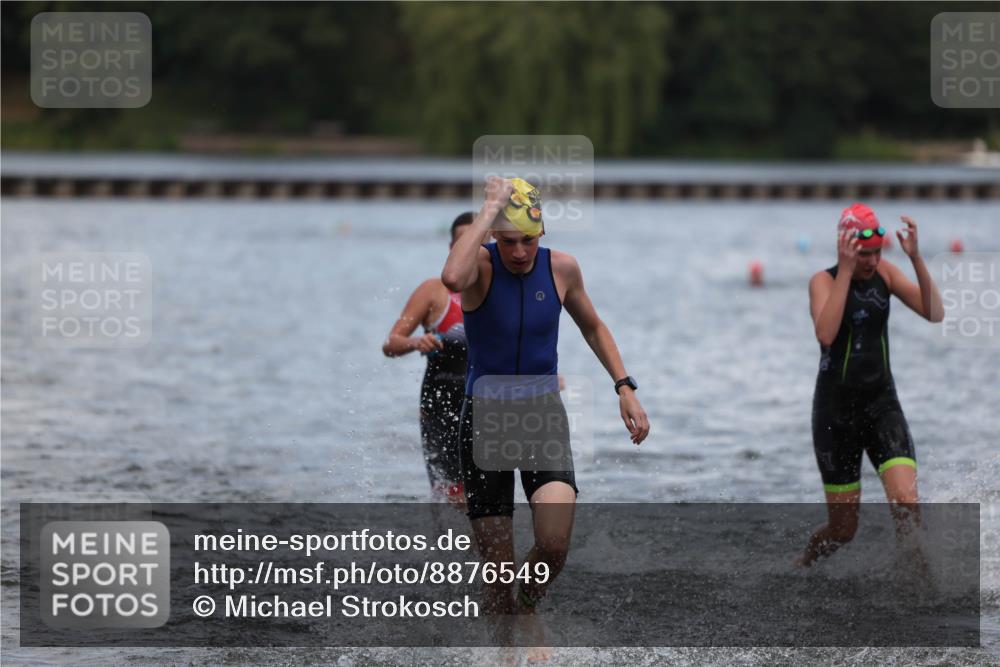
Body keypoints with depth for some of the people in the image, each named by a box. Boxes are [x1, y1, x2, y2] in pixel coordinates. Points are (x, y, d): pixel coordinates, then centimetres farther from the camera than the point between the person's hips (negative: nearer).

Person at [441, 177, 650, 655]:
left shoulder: (561, 269, -2)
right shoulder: (480, 265, -12)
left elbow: (592, 327, 17)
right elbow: (452, 279, -39)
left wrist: (625, 388, 9)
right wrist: (489, 210, -31)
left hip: (544, 414, 2)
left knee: (554, 543, -21)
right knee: (499, 574, -2)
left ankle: (528, 607, 11)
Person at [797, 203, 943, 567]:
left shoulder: (885, 272, 1)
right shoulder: (824, 281, -10)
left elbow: (934, 313, -9)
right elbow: (826, 335, -30)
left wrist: (916, 257, -20)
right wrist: (846, 270, -30)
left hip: (882, 403, 3)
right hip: (836, 408, -3)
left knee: (906, 503, -20)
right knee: (843, 529, 5)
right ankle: (800, 567, 35)